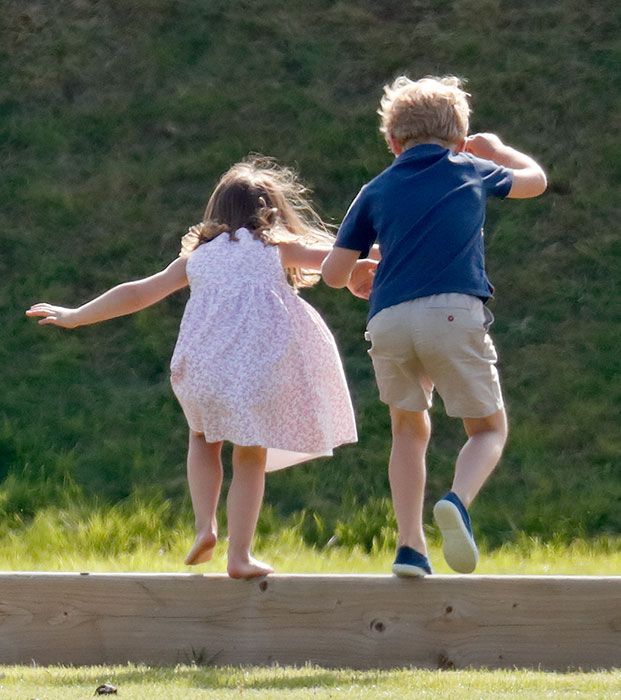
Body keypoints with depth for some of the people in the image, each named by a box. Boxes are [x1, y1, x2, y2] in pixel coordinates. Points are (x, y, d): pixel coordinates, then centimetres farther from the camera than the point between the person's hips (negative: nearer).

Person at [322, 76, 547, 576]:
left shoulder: (377, 191, 18)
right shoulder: (474, 171, 18)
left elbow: (333, 272, 14)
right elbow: (535, 179, 38)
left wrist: (360, 276, 37)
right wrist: (495, 148, 55)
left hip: (388, 323, 2)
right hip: (453, 312, -2)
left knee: (409, 428, 22)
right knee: (489, 428, 12)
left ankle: (410, 547, 9)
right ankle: (459, 502, -20)